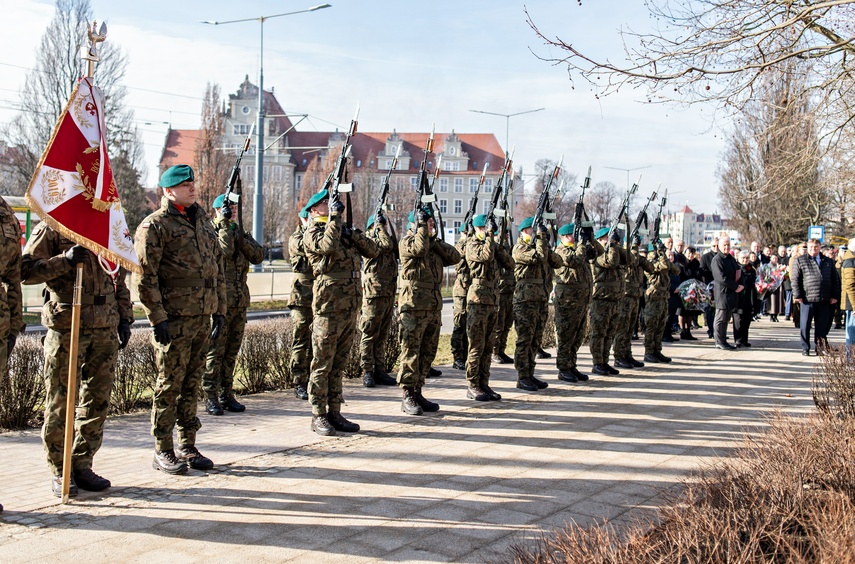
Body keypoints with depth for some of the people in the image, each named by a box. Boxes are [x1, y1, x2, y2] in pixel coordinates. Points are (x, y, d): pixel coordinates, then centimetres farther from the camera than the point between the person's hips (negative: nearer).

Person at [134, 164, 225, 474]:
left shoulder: (202, 221, 17)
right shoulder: (154, 225, -5)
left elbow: (218, 267, 20)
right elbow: (144, 277, -11)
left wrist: (219, 310, 15)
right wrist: (157, 318, -16)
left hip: (202, 317, 7)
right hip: (174, 319, -6)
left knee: (192, 383, 12)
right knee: (169, 384, 0)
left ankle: (188, 447, 20)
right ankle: (163, 451, 9)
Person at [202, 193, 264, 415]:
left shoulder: (240, 232, 16)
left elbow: (258, 256, 2)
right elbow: (225, 251, -22)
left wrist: (241, 238, -10)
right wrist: (224, 224, -16)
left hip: (240, 302, 6)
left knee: (231, 351, 11)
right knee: (215, 351, -3)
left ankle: (227, 394, 18)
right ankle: (212, 398, 3)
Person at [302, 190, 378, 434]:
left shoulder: (343, 230, 19)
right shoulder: (313, 233, -2)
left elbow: (373, 251, 11)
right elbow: (328, 245, -24)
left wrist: (352, 233, -3)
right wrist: (335, 216, -15)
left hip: (350, 309, 7)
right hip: (329, 308, -7)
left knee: (339, 365, 12)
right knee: (322, 365, -1)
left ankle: (334, 413, 18)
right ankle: (319, 416, 5)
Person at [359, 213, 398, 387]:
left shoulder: (387, 238, 21)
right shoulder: (368, 240, -5)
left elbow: (399, 252, 9)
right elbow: (386, 245, -20)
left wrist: (391, 232, 5)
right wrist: (381, 226, -8)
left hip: (388, 294, 8)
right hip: (374, 294, -8)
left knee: (382, 335, 11)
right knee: (369, 334, -4)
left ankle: (380, 370, 16)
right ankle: (367, 372, 0)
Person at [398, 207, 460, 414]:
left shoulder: (435, 245, 17)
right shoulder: (406, 242, -3)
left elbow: (455, 257, 4)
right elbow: (420, 248, -24)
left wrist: (435, 241, -5)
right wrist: (421, 225, -12)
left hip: (434, 308, 7)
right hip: (414, 306, -7)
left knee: (428, 353, 11)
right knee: (411, 353, -5)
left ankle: (418, 393, 20)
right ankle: (408, 397, 0)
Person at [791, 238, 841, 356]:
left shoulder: (828, 261, 14)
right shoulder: (800, 261, 4)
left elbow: (836, 279, 15)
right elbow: (795, 279, 0)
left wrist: (835, 296, 6)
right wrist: (797, 295, -8)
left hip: (825, 300, 3)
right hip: (807, 299, -3)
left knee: (822, 326, 7)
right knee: (805, 325, 3)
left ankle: (819, 347, 17)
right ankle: (805, 348, 13)